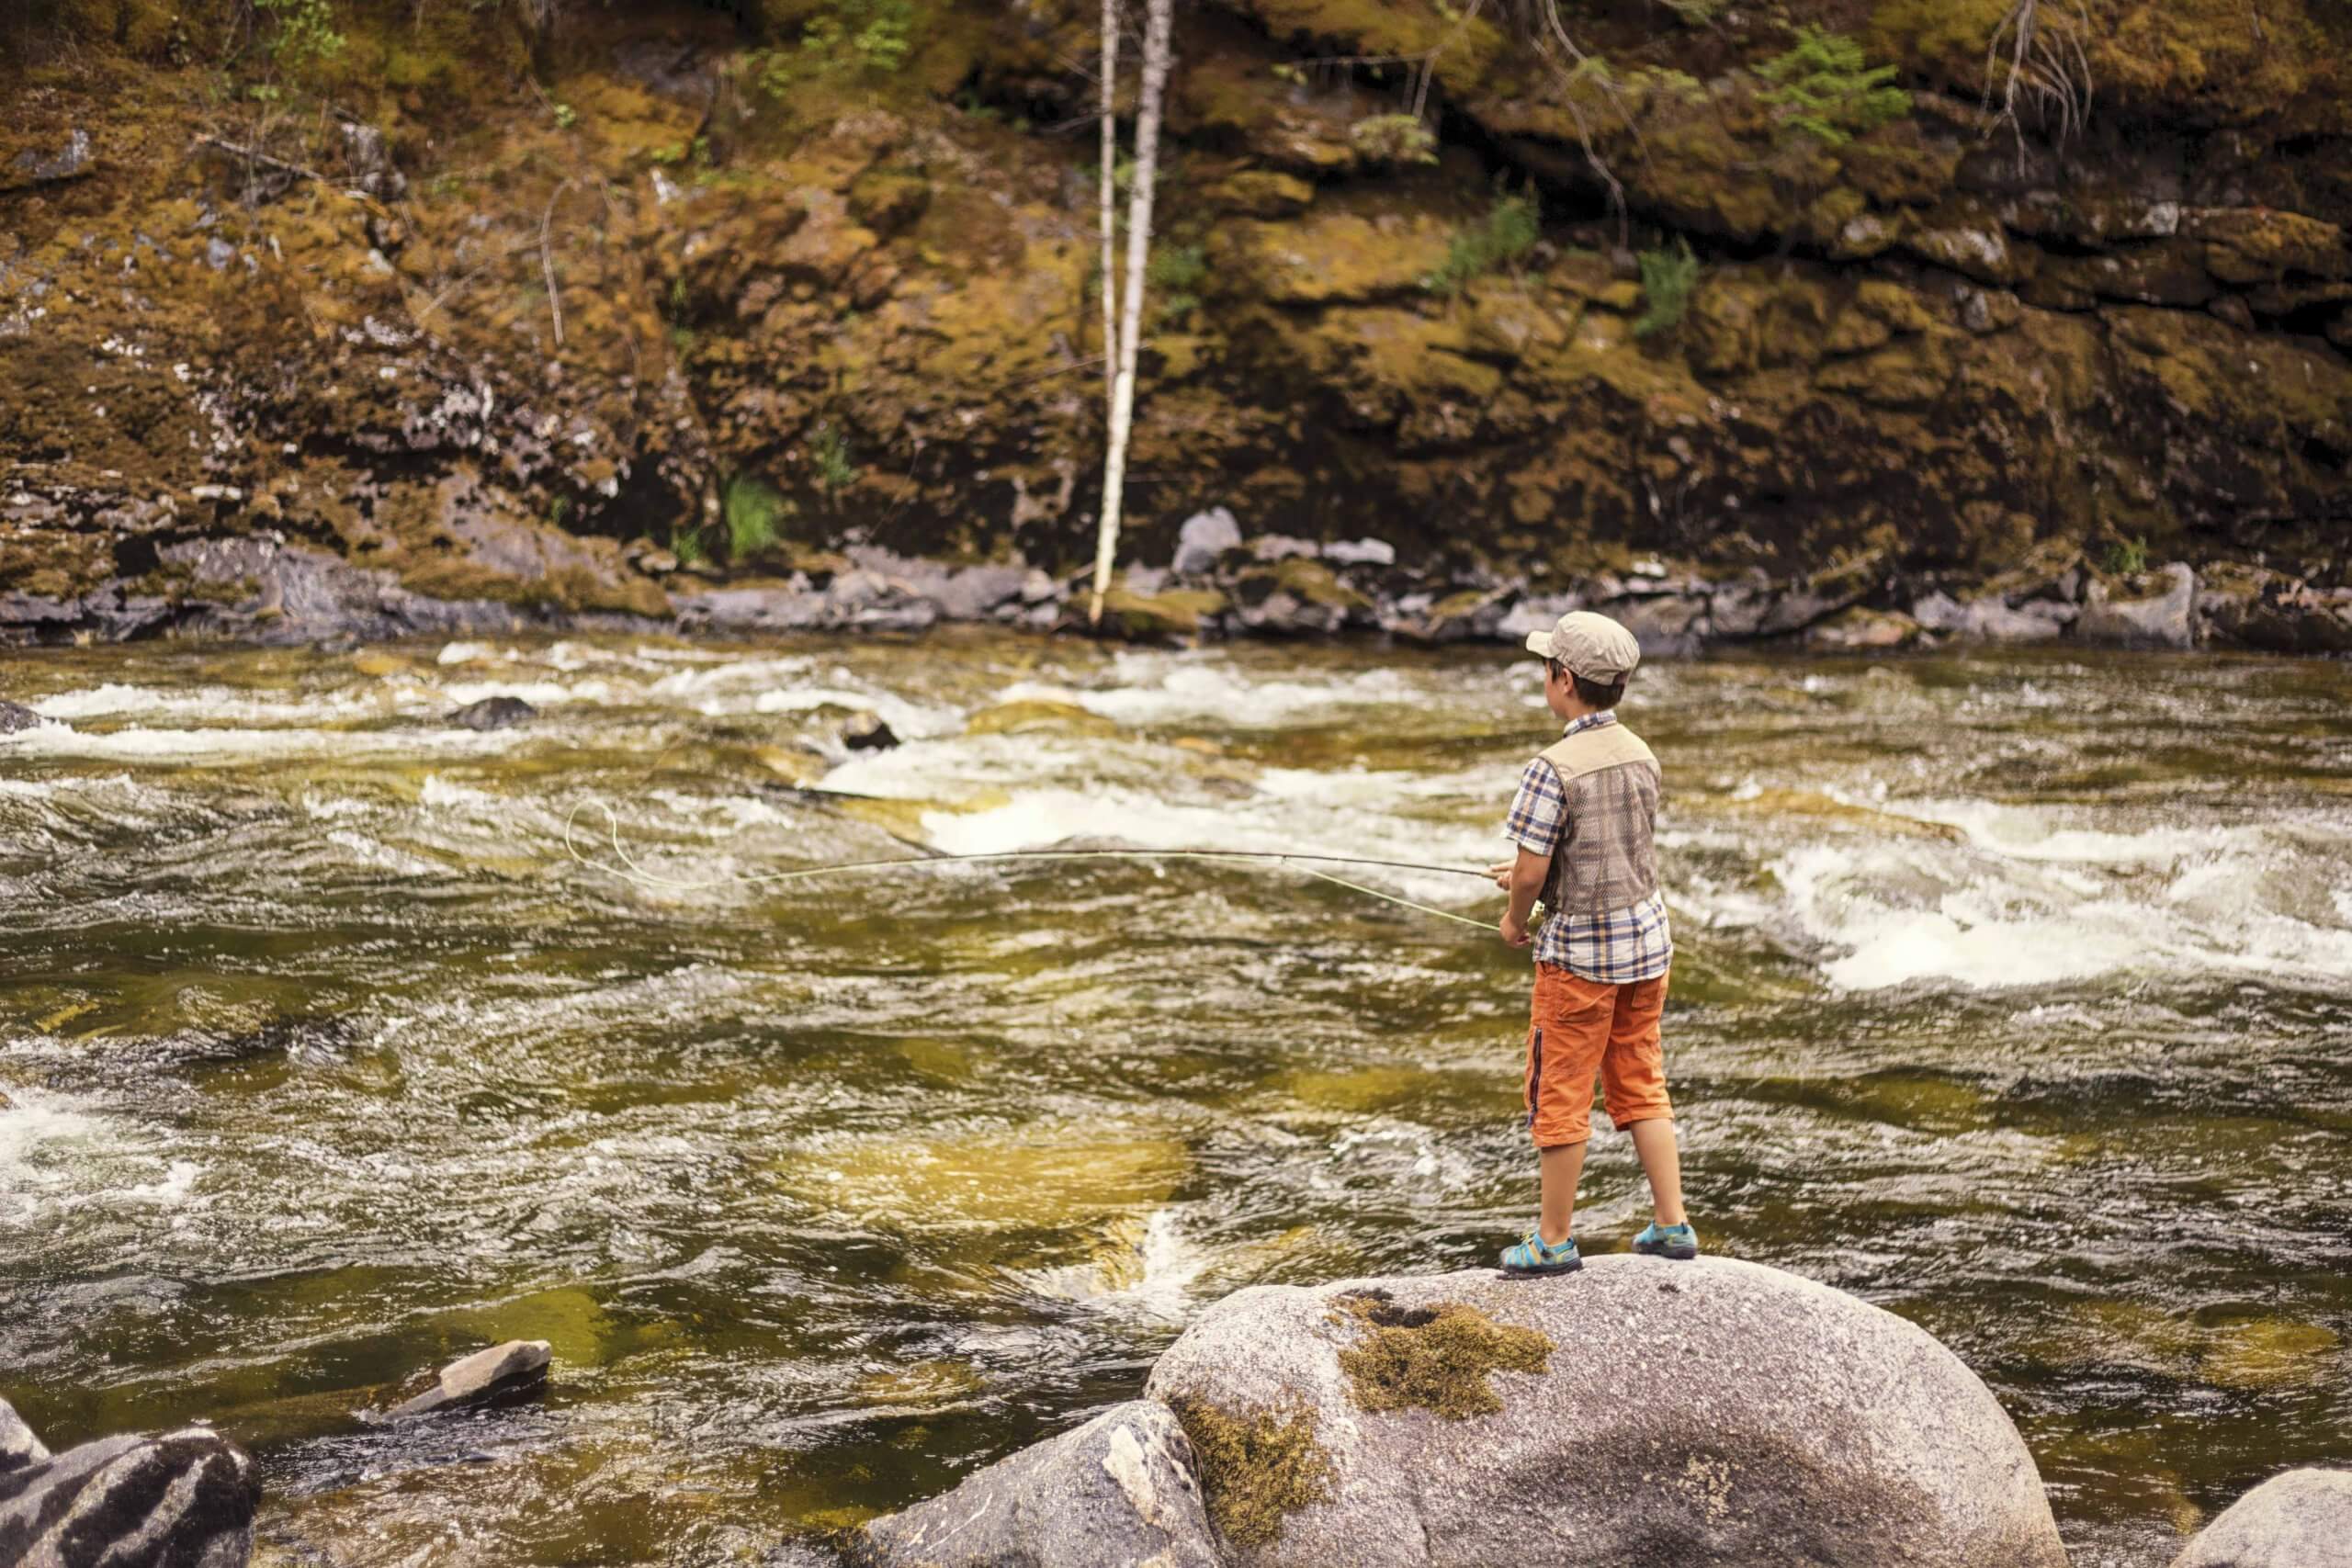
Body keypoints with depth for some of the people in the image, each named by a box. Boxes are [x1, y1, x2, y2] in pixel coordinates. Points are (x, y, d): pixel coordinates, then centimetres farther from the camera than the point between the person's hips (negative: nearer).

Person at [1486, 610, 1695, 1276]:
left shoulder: (1554, 769, -22)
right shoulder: (1641, 756, 2)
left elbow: (1533, 873, -20)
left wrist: (1515, 918, 1)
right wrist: (1528, 871, 21)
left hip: (1580, 950, -7)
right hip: (1646, 934, 7)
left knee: (1560, 1096, 6)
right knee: (1640, 1085, 18)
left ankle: (1554, 1241, 15)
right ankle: (1672, 1225, 20)